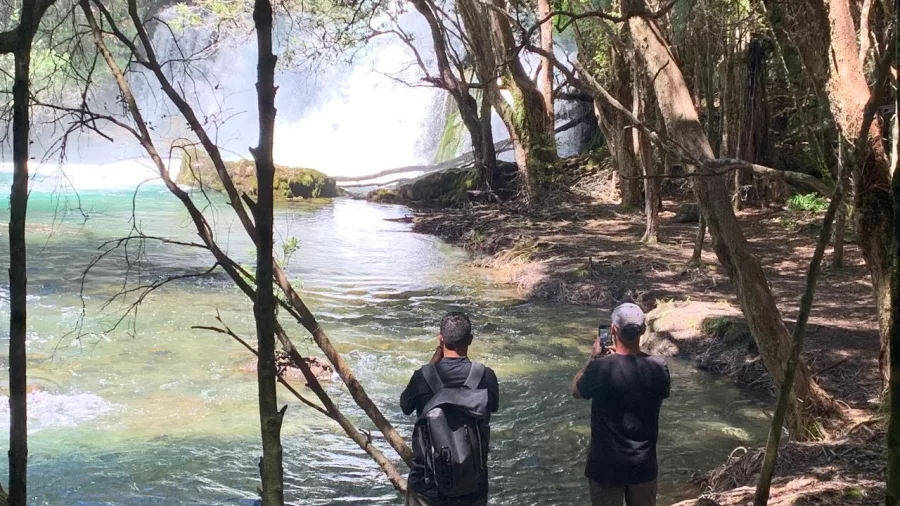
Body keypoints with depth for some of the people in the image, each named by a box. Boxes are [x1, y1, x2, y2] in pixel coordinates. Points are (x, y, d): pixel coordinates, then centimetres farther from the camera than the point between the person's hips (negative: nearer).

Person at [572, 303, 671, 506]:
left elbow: (576, 391, -1)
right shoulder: (658, 366, -10)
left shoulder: (600, 368, -21)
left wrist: (594, 358, 9)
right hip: (644, 465, 3)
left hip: (607, 466, -3)